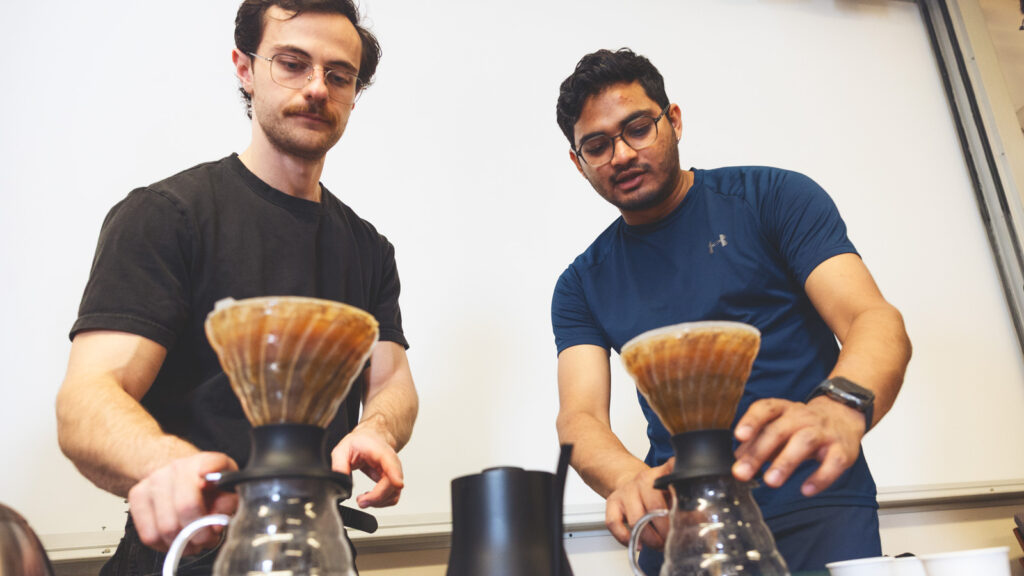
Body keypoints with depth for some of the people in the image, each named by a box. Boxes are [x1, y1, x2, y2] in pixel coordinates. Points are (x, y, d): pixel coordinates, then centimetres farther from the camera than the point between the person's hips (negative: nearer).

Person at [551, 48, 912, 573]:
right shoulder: (581, 286, 8)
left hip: (809, 498, -3)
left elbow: (876, 321, -9)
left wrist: (838, 410, -31)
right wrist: (631, 480, -26)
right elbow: (579, 418, -3)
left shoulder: (772, 196, 1)